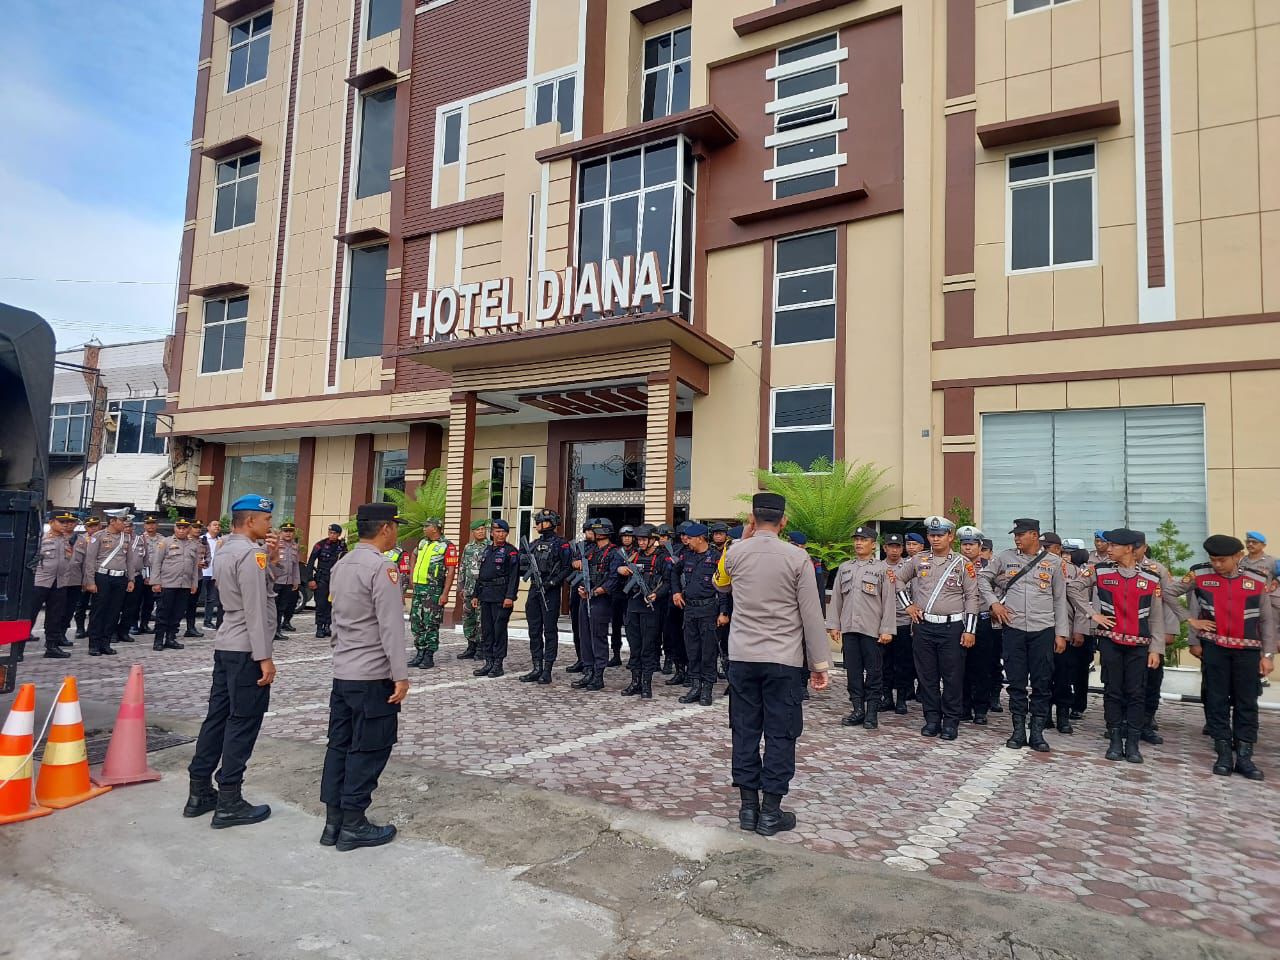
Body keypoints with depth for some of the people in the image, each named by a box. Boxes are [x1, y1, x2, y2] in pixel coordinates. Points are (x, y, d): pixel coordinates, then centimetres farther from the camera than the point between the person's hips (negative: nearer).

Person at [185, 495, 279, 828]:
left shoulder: (224, 551, 13)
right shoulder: (251, 552, -17)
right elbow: (256, 609, -21)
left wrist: (269, 560, 6)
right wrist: (264, 656, -19)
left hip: (226, 647, 9)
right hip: (246, 650, -9)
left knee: (218, 716, 13)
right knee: (243, 723, -3)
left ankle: (199, 793, 21)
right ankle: (229, 803, 3)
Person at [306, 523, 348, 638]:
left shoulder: (342, 546, 5)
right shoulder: (321, 544, -4)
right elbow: (310, 562, -2)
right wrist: (310, 579, -8)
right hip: (322, 579, -3)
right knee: (321, 604, -5)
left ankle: (327, 627, 12)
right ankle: (319, 628, 0)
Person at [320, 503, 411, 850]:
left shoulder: (340, 565, 10)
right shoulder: (382, 568, -17)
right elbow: (391, 626, -20)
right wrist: (401, 675, -17)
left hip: (342, 672, 8)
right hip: (374, 676, -8)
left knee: (339, 745, 12)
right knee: (368, 750, 2)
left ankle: (333, 822, 20)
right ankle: (353, 825, 9)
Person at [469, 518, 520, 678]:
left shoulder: (511, 552, -4)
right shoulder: (487, 551, 17)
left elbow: (514, 576, -12)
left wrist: (510, 597, -20)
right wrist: (475, 594, 16)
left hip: (501, 597, -7)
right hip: (486, 596, 7)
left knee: (499, 630, -3)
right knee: (486, 630, 9)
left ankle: (498, 664, 4)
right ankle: (488, 662, 16)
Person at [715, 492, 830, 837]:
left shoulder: (735, 553, -1)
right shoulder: (797, 557, -8)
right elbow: (812, 615, -7)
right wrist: (820, 663, 0)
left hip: (742, 657, 3)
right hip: (784, 660, -3)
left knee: (745, 731, 10)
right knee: (780, 735, 5)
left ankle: (748, 807, 17)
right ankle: (770, 812, 10)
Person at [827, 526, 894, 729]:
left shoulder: (882, 568, 1)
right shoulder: (844, 568, 13)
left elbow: (889, 600, -3)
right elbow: (836, 598, 12)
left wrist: (887, 630, -9)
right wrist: (833, 625, 6)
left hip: (872, 629, -4)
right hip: (848, 628, 4)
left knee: (873, 672, 2)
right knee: (853, 670, 7)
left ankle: (872, 712, 10)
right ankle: (858, 709, 15)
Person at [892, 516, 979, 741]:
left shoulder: (963, 564, -1)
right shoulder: (918, 560, 7)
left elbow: (971, 598, -2)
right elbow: (898, 579, 18)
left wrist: (969, 630, -7)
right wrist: (907, 605, 8)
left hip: (952, 627, -3)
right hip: (924, 626, 3)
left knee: (953, 676, 2)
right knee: (927, 675, 7)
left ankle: (951, 722, 12)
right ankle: (932, 719, 17)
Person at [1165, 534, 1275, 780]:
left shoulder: (1256, 581, 0)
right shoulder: (1200, 575, -3)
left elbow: (1267, 620, 4)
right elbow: (1169, 592, 6)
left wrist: (1267, 654, 1)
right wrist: (1188, 619, 0)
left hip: (1247, 649, 1)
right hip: (1213, 647, 0)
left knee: (1246, 703, 3)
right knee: (1217, 701, 3)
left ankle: (1244, 757, 10)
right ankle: (1224, 754, 11)